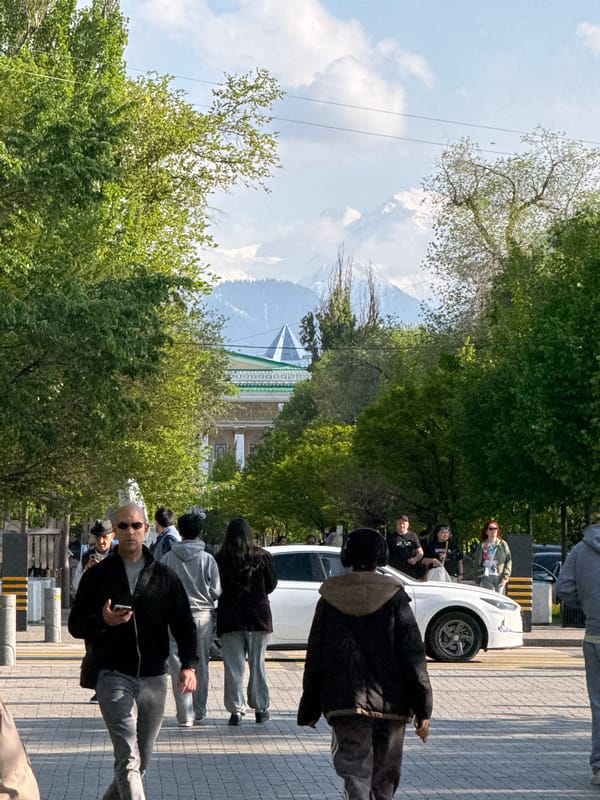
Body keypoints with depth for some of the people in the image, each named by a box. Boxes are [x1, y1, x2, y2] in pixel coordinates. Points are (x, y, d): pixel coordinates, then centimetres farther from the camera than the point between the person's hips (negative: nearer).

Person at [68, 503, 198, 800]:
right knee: (128, 760, -16)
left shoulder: (164, 577, 9)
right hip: (114, 678, -3)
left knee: (141, 760, 12)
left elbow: (184, 625, 9)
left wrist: (189, 665, -7)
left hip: (154, 680, 3)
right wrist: (102, 621, -15)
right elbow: (75, 625, 7)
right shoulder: (98, 576, 4)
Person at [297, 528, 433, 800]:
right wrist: (423, 709, -3)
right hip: (390, 703, 0)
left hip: (344, 703, 0)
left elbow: (315, 658, 5)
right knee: (385, 777, 16)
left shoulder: (330, 599, 2)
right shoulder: (394, 596, -2)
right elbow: (413, 656, -5)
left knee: (355, 772, -6)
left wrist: (309, 710, 13)